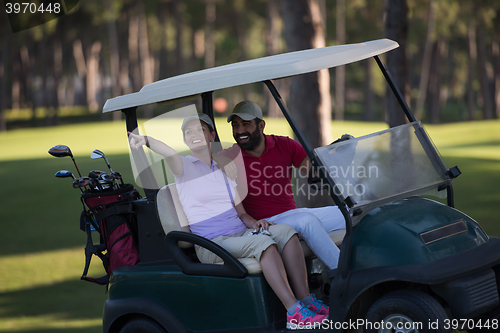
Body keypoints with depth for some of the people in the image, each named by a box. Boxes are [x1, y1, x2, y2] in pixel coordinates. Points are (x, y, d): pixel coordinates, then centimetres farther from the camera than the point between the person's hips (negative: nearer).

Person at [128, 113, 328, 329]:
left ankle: (307, 301, -24)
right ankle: (295, 314, -36)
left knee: (286, 232, -19)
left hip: (241, 234, 6)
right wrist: (147, 140, -43)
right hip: (212, 244, -6)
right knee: (263, 243, -32)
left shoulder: (224, 171, 20)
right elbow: (169, 153, -21)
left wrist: (254, 223, -3)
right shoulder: (185, 167, 3)